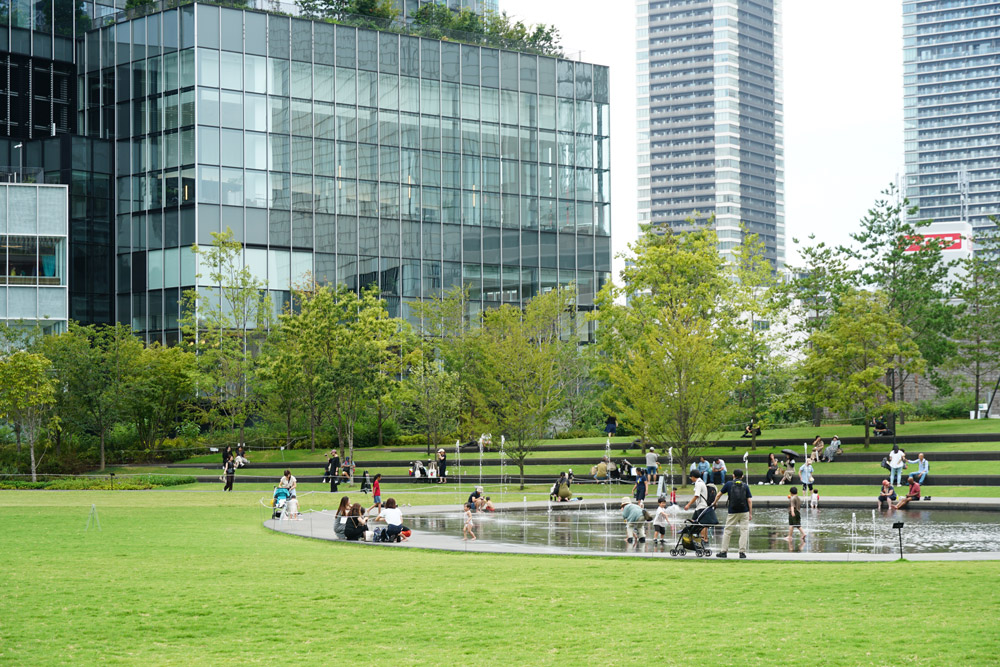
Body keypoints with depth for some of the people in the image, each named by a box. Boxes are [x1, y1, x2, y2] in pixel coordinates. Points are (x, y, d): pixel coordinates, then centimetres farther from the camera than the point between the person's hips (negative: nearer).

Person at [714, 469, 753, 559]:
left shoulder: (729, 484, 4)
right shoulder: (745, 486, 5)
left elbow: (719, 494, 11)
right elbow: (749, 500, 0)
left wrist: (715, 503, 29)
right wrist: (750, 513, 5)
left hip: (732, 512, 0)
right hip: (744, 512, 0)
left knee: (727, 531, 8)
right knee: (744, 531, 3)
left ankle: (723, 551, 9)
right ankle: (742, 552, -2)